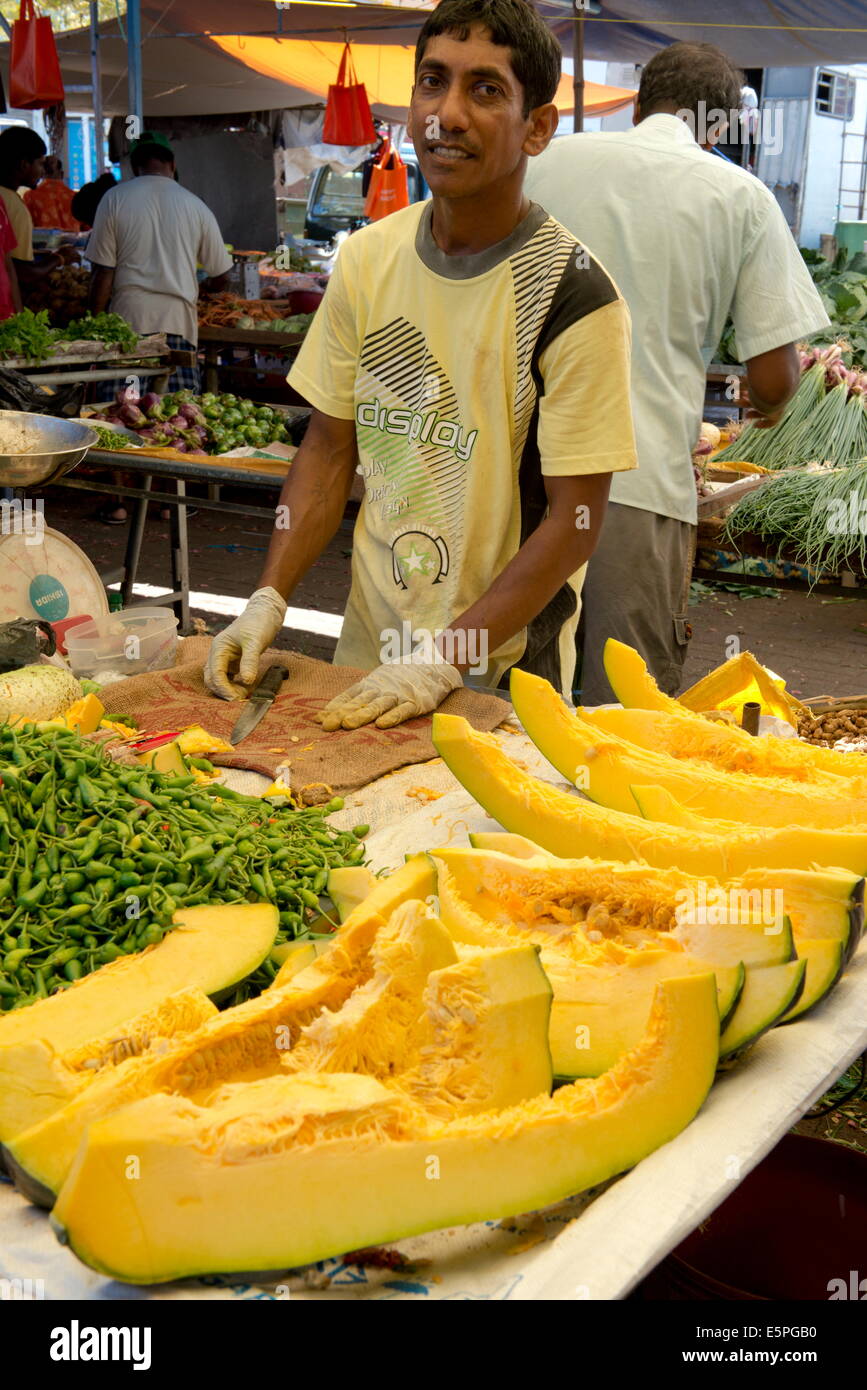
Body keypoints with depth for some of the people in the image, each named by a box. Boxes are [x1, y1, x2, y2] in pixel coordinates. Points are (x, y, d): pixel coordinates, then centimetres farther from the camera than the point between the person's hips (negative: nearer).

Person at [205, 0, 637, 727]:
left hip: (501, 671, -4)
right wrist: (268, 601, -4)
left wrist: (445, 659, -21)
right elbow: (330, 449, 6)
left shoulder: (573, 297, -17)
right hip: (368, 647, 5)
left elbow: (575, 522, -17)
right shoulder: (367, 259, -1)